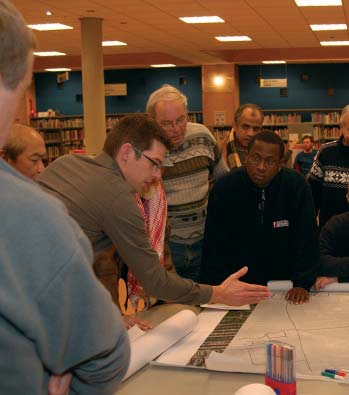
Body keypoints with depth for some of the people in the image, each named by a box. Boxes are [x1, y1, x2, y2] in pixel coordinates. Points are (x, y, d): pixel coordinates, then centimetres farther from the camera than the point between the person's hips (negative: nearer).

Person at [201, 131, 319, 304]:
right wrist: (216, 288, -14)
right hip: (238, 282, 0)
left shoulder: (297, 186, -8)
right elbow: (214, 243, -7)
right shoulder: (224, 188, -8)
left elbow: (306, 239, -6)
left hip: (284, 280, 0)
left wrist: (302, 283, -14)